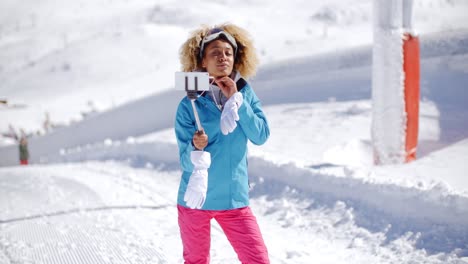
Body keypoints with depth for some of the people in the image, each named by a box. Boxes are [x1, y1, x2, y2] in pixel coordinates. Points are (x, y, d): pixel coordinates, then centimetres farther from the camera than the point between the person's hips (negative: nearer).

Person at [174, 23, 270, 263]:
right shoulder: (189, 105, -10)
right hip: (195, 199, -2)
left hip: (234, 199, 2)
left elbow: (261, 136, -10)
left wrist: (236, 99, -16)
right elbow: (186, 161, -10)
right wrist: (196, 148, -33)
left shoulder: (246, 93, 0)